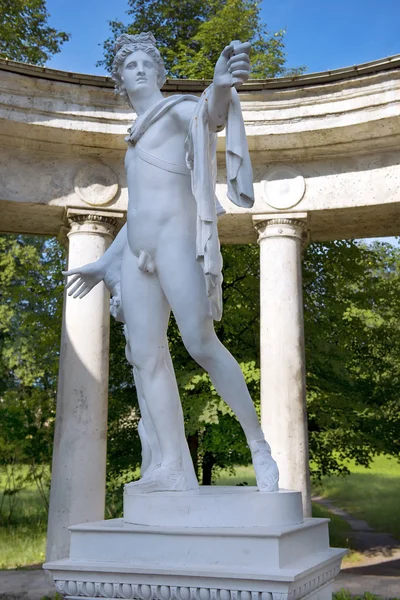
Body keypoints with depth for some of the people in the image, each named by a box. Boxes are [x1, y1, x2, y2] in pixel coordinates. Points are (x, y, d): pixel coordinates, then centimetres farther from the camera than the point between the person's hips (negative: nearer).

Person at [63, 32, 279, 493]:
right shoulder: (135, 138, 30)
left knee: (201, 343, -18)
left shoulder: (177, 108, 9)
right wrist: (104, 264, 33)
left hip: (177, 238, -7)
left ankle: (259, 446, -6)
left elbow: (209, 114, -16)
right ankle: (172, 468, -4)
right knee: (145, 355, -4)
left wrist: (221, 87, -41)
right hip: (136, 251, 8)